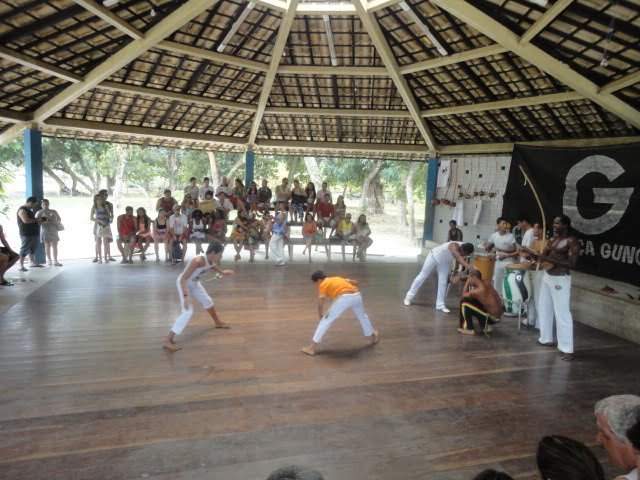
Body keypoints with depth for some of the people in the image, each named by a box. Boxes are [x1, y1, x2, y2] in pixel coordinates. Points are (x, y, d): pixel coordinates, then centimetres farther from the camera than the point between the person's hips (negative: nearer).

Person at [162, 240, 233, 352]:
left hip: (194, 283, 9)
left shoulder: (212, 262, -11)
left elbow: (221, 272, 13)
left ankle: (217, 323, 51)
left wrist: (226, 272, -6)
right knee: (187, 312, -20)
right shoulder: (198, 261, -36)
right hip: (184, 283, -8)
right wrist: (186, 296, -42)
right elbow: (183, 279, -35)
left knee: (207, 301, 23)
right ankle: (168, 341, -18)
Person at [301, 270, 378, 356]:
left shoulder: (323, 285, 15)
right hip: (356, 295, 6)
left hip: (343, 298, -6)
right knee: (362, 316, 33)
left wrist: (321, 316, 16)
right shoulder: (337, 278, 32)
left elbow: (320, 303, 4)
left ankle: (313, 347, 3)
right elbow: (355, 283, 29)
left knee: (325, 321, 4)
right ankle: (373, 337, 52)